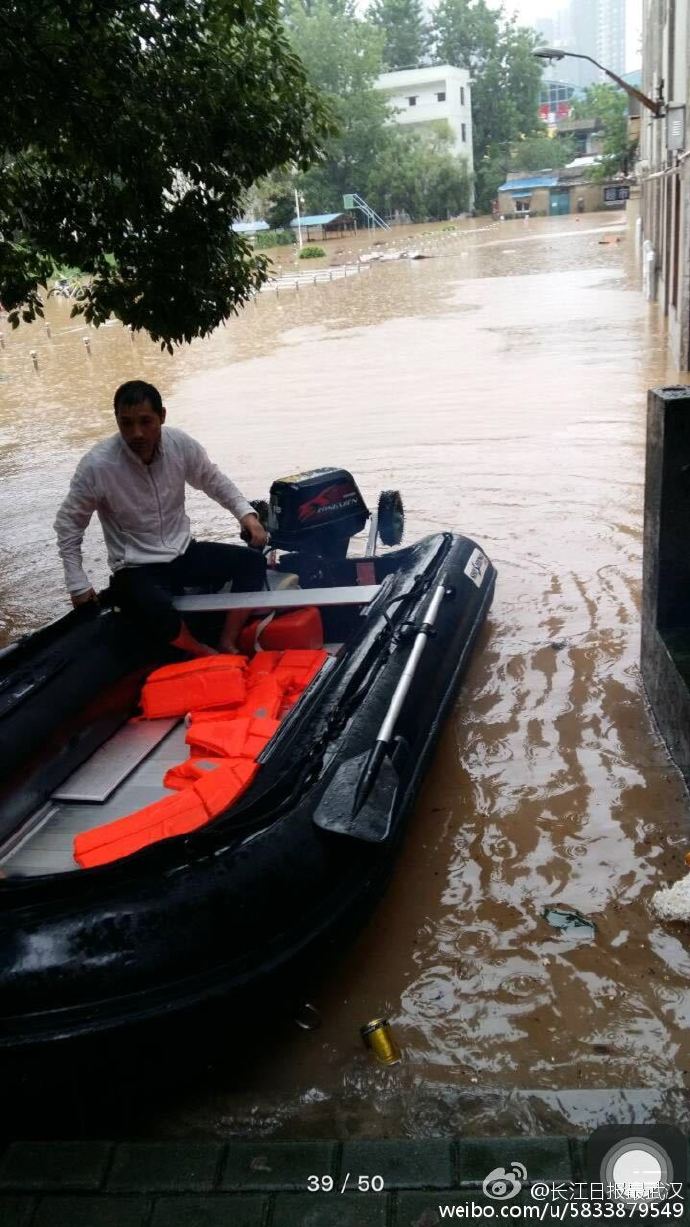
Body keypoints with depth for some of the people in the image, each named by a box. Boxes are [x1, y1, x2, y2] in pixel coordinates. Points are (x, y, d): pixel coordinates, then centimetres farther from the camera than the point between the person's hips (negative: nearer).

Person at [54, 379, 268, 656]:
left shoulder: (181, 445, -9)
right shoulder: (97, 465, -19)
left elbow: (214, 480, 11)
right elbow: (68, 523, -6)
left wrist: (246, 513, -6)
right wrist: (78, 584, -9)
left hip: (185, 553, 5)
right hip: (136, 568, -4)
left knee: (253, 562, -15)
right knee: (158, 613, -36)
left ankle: (227, 644, -7)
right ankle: (210, 661, -8)